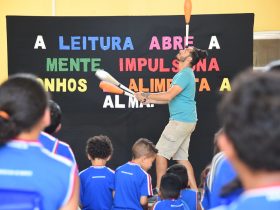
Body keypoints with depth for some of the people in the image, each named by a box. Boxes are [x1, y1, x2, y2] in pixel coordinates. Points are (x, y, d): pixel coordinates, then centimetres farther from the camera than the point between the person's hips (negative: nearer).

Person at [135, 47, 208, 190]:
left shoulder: (185, 74, -15)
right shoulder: (183, 74, 17)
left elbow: (168, 96, -24)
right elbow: (171, 99, 21)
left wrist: (146, 95, -14)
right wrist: (148, 100, 15)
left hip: (180, 121, -10)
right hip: (186, 121, 10)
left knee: (160, 153, -5)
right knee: (182, 157, 11)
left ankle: (159, 190, -1)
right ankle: (194, 190, 11)